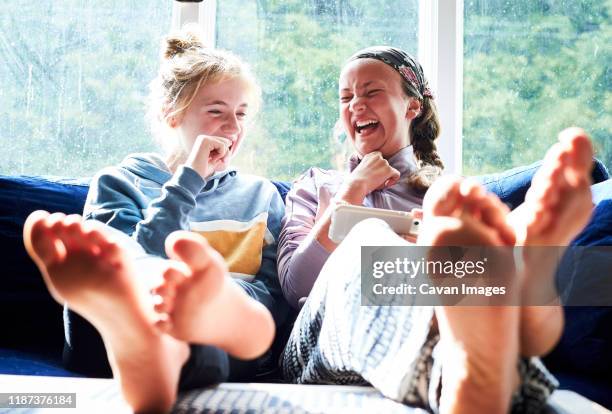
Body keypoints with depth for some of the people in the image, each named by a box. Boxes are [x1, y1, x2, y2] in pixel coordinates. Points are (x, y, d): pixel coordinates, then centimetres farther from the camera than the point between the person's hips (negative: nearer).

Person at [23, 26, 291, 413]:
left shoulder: (262, 196, 24)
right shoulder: (120, 182, 18)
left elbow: (274, 295, 11)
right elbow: (133, 266, -2)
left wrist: (226, 294, -12)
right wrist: (189, 179, 0)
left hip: (230, 353, 2)